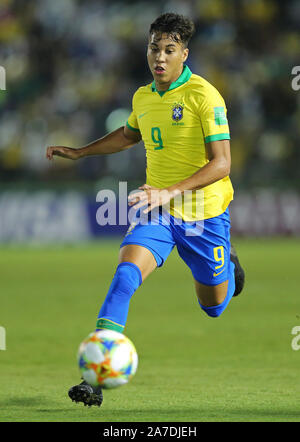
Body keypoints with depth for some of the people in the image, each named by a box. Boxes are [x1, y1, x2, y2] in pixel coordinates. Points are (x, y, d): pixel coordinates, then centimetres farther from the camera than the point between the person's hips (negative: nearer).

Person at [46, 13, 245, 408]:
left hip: (203, 212, -3)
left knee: (213, 306, 13)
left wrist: (171, 192, -34)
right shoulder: (143, 97, 3)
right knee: (127, 271, -25)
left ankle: (226, 262, 51)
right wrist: (79, 152, 24)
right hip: (157, 210, 3)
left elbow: (221, 162, -22)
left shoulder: (204, 96, -17)